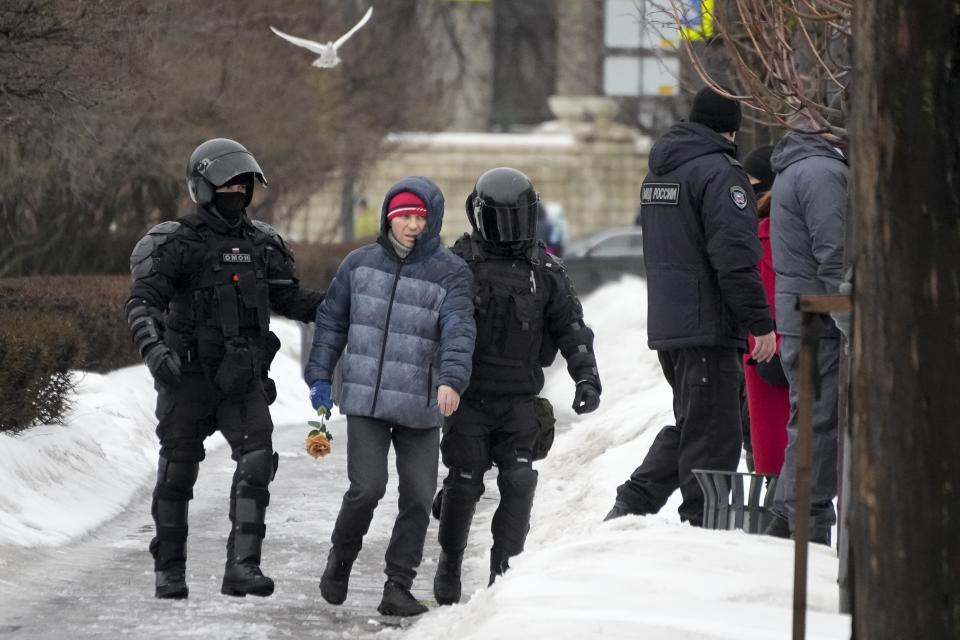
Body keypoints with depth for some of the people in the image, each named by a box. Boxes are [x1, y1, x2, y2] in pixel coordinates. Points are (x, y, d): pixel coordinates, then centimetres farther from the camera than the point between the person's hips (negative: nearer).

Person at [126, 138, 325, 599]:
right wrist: (154, 348, -35)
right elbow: (142, 302, -17)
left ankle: (242, 567, -16)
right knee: (178, 473, 7)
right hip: (189, 376, -3)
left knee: (256, 461, -14)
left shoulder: (262, 243, 9)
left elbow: (288, 299, 19)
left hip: (243, 379, 3)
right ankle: (170, 570, 21)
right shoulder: (174, 244, -8)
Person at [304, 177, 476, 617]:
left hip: (421, 408, 0)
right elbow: (332, 322, 15)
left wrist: (451, 379, -33)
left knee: (418, 497, -1)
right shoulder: (360, 264, 7)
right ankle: (341, 557, 15)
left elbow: (459, 331, -16)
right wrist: (320, 377, 9)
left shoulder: (450, 274, -2)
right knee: (367, 488, -11)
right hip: (365, 400, 0)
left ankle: (398, 587, 10)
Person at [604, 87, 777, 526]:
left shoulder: (657, 174, 17)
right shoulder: (720, 173, -13)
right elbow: (735, 256, -21)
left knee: (690, 424, 19)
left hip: (665, 325, 9)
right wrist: (760, 322, -18)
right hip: (708, 326, -9)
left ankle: (630, 506, 13)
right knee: (714, 438, -4)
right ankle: (702, 527, -4)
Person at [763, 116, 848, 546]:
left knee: (811, 423, 14)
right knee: (821, 424, -7)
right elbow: (835, 257, -20)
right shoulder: (823, 172, -15)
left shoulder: (795, 168, 20)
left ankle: (784, 527, 18)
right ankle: (811, 531, -6)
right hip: (820, 321, -10)